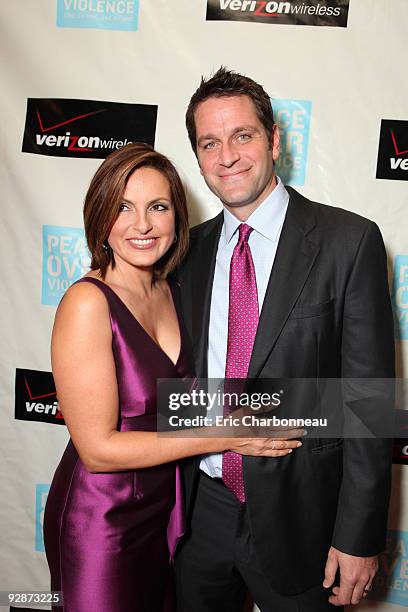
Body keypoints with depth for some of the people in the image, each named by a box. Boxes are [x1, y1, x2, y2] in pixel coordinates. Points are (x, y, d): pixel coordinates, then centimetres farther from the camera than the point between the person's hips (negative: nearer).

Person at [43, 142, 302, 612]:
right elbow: (98, 448, -22)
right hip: (101, 520, -6)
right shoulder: (87, 301, -21)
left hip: (164, 510, 7)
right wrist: (224, 436, -19)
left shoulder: (172, 294, 1)